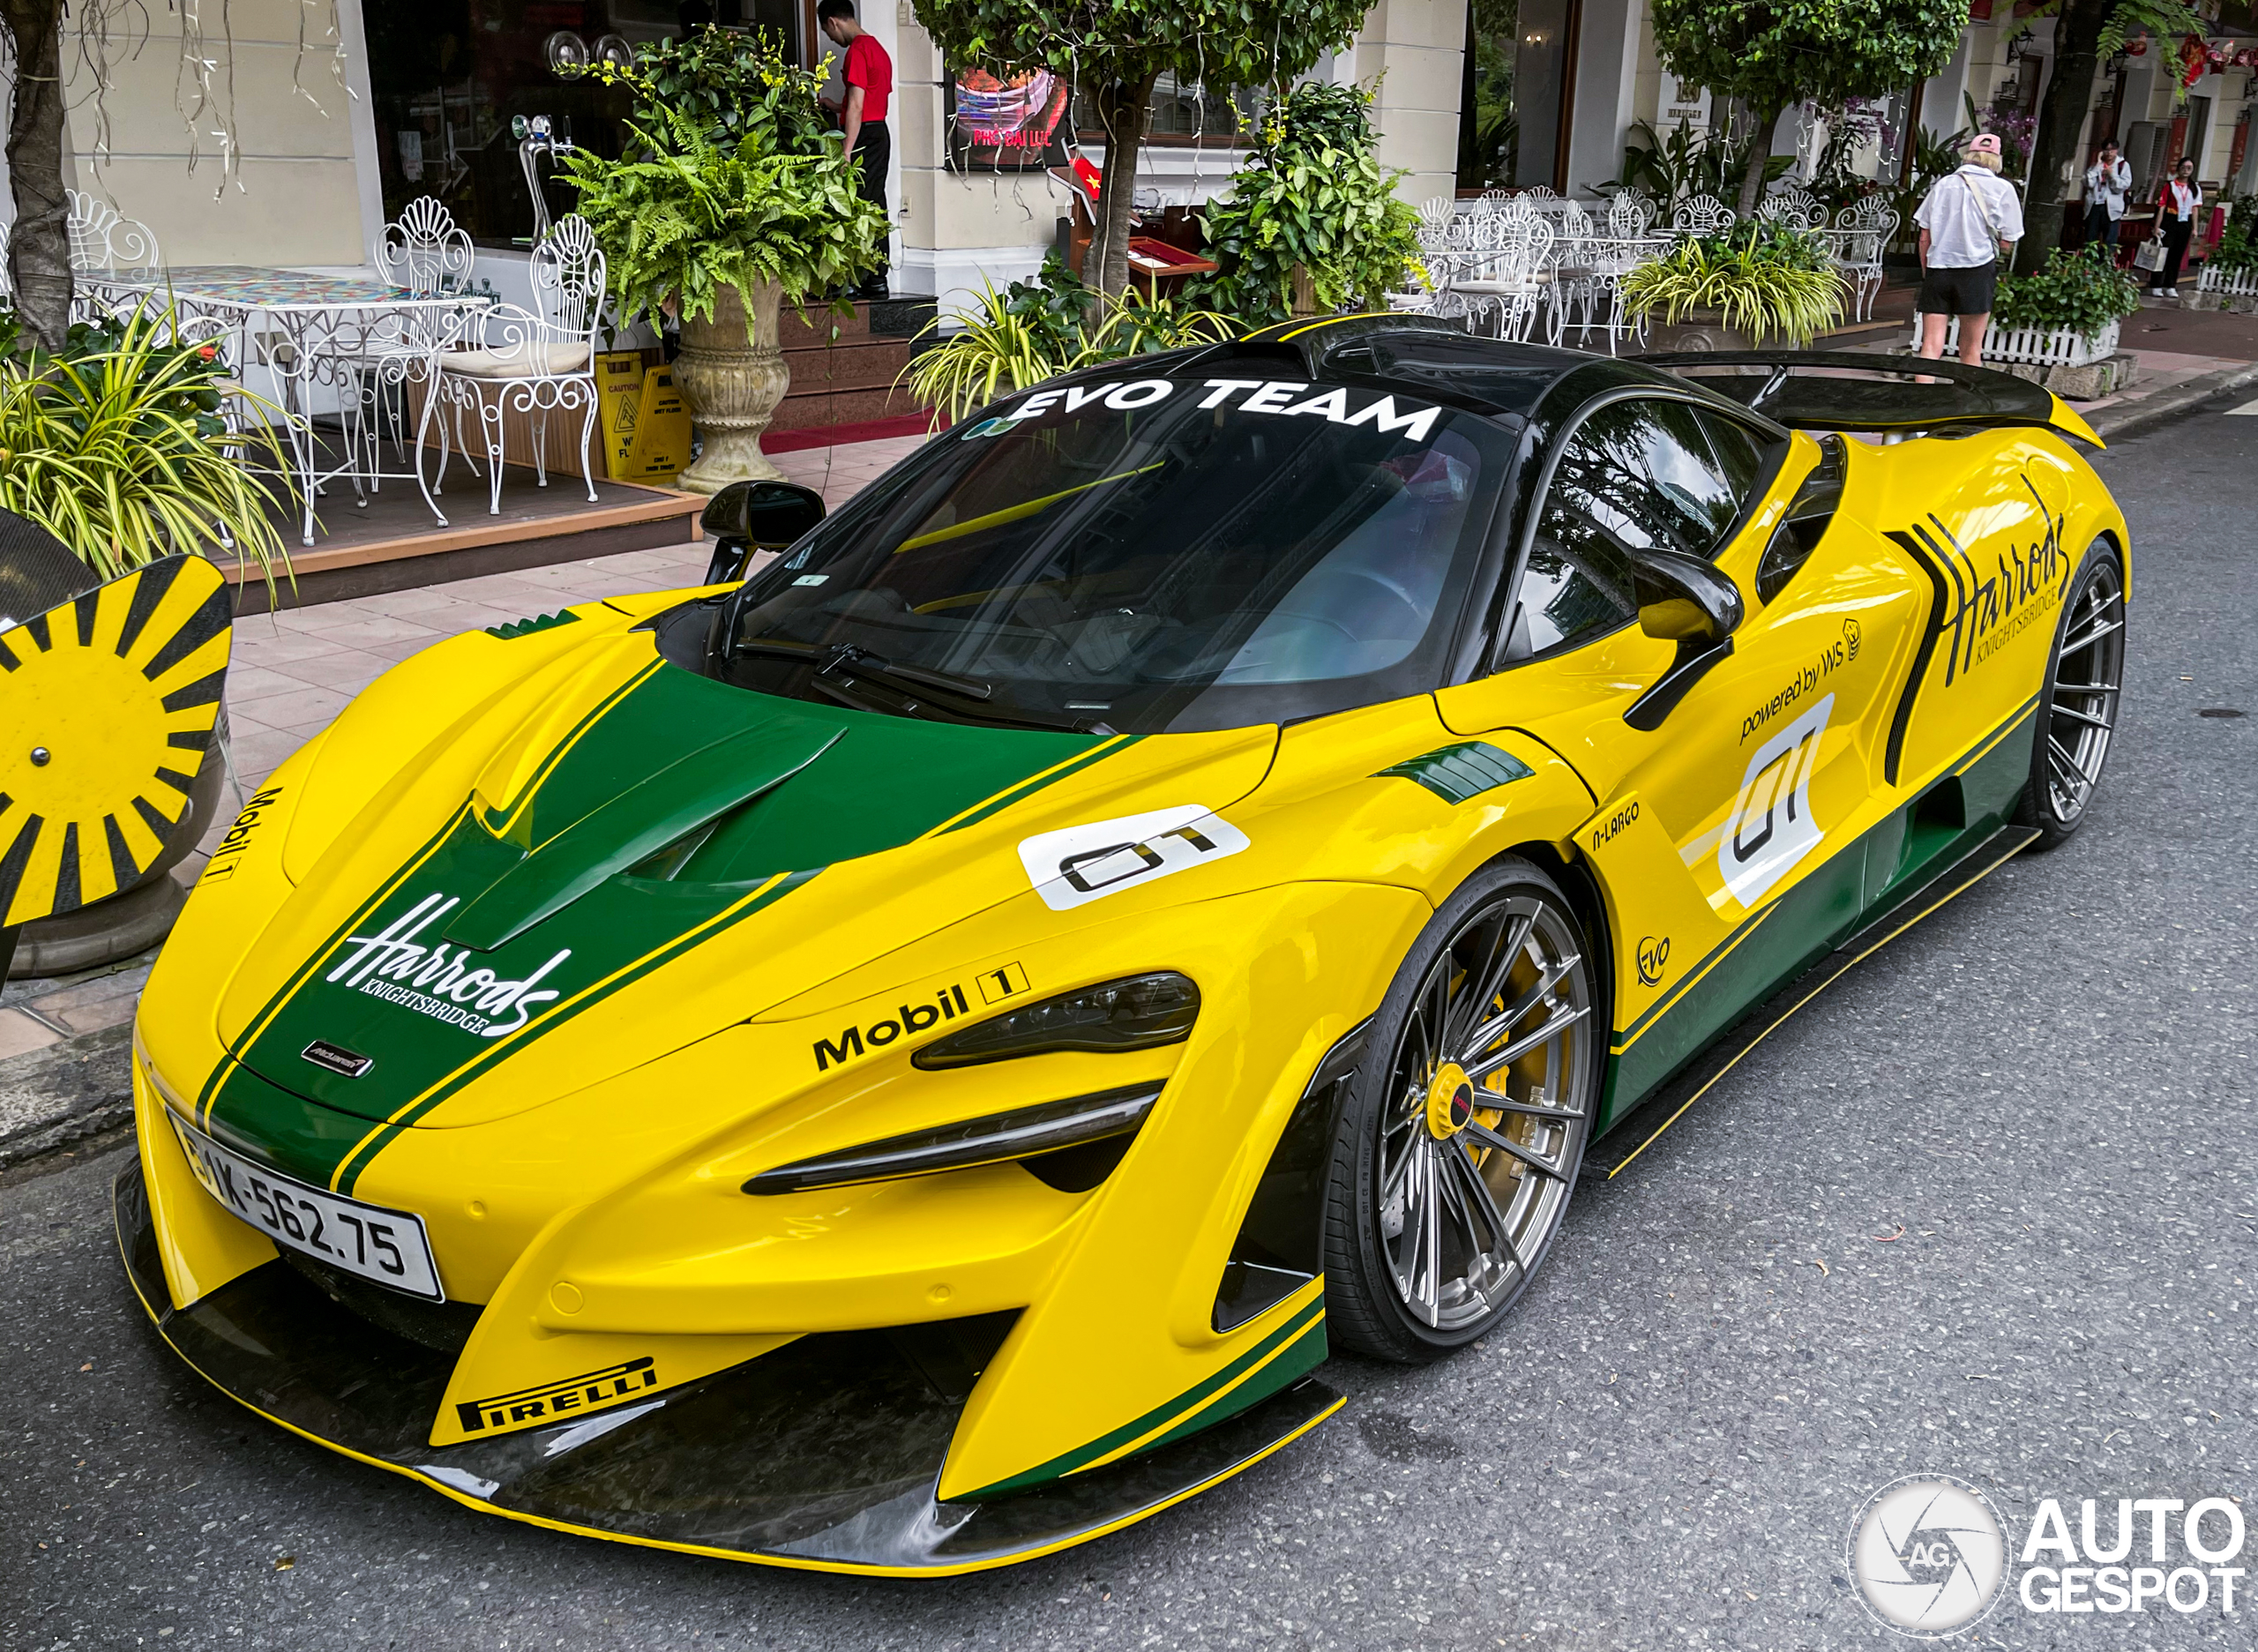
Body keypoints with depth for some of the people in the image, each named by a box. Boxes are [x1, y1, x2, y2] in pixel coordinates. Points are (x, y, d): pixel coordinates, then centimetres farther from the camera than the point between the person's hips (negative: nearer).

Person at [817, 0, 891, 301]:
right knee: (875, 208, 10)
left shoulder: (856, 51, -12)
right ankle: (878, 279, 12)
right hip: (881, 132, 10)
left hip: (864, 136, -10)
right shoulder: (878, 49, 17)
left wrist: (846, 152, -21)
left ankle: (862, 281, -9)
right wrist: (835, 107, 30)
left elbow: (856, 107, -18)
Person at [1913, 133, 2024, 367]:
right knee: (1971, 351, 8)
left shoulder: (1943, 184, 8)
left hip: (1937, 268, 1)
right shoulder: (2002, 189, 2)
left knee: (1931, 347, -3)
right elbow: (2006, 245, 2)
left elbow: (1924, 237, 7)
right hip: (1976, 271, -1)